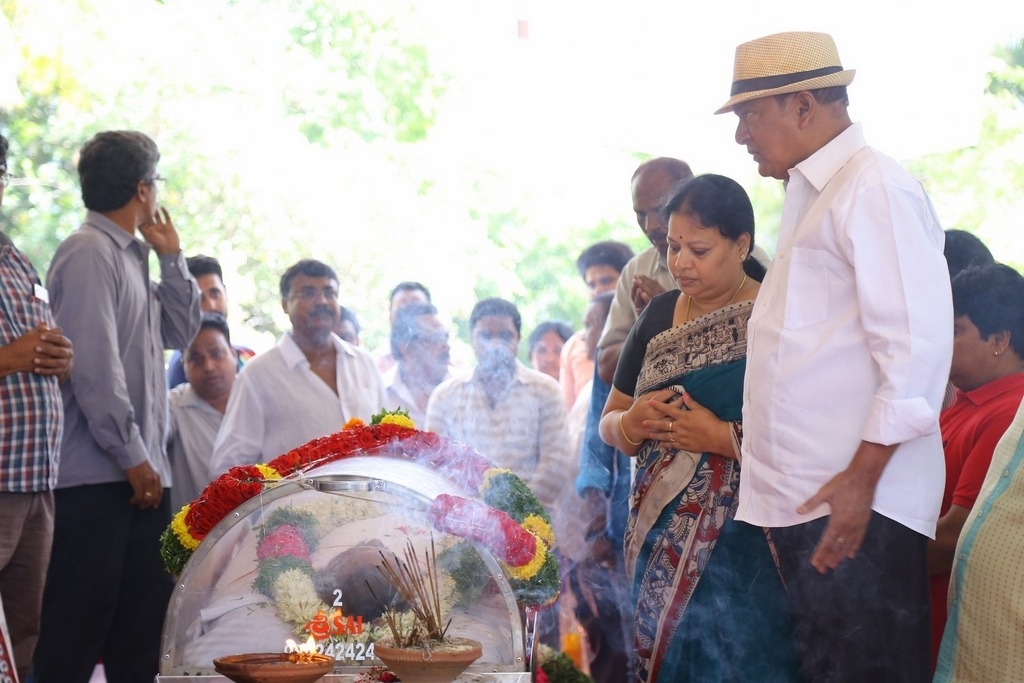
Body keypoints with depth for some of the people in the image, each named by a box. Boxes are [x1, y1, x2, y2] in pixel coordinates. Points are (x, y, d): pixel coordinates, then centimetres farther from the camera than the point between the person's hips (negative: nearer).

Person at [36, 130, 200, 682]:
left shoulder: (130, 257, 17)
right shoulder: (89, 254, -11)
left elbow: (180, 332, 21)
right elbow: (93, 367, -17)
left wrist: (170, 258, 13)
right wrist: (132, 458, -17)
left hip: (140, 474, 9)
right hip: (97, 478, -9)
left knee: (142, 635, 11)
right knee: (76, 634, -7)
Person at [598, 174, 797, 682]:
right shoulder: (659, 316, 12)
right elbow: (609, 423, 17)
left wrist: (722, 436, -18)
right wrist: (633, 423, -4)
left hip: (743, 544, -5)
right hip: (660, 539, 5)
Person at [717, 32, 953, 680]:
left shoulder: (875, 189, -10)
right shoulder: (808, 197, 19)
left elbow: (917, 343, -17)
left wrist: (863, 477, -21)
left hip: (858, 503, -9)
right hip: (807, 500, 9)